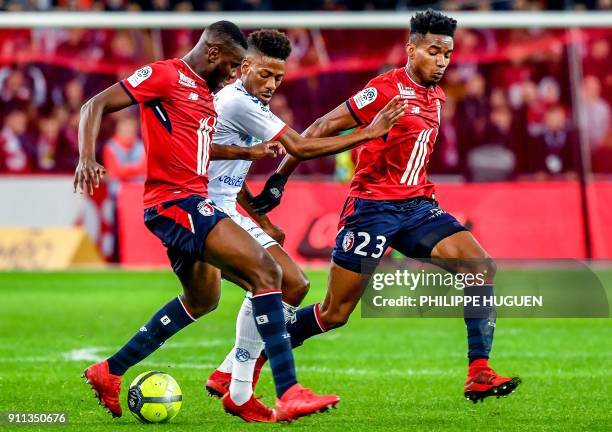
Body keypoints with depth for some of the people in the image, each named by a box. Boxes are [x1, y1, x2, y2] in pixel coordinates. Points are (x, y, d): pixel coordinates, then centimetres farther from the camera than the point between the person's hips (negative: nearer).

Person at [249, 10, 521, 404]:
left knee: (483, 268, -13)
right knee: (334, 314, -4)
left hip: (416, 207, 7)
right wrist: (279, 179, -10)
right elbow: (322, 129, -11)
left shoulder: (436, 97, 12)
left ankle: (479, 375, -14)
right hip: (373, 207, -7)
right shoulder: (387, 90, -13)